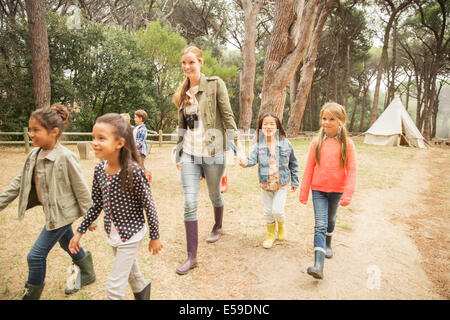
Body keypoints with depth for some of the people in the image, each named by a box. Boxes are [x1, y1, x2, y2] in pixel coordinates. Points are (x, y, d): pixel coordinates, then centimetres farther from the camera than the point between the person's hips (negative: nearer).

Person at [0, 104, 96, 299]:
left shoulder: (65, 157, -24)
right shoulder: (34, 155, -1)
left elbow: (81, 189, -18)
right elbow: (20, 182, 8)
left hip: (62, 212, -8)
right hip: (53, 212, 8)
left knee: (36, 255, -2)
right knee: (68, 245, 24)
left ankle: (32, 294, 20)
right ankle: (88, 275, 47)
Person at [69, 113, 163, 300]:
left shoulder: (133, 171, -27)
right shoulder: (99, 169, -8)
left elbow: (149, 205, -18)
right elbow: (96, 204, 4)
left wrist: (155, 237, -10)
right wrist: (80, 232, 7)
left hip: (131, 233, -6)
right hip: (112, 232, 7)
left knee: (114, 288, -1)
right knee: (129, 269, 30)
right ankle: (142, 289, 58)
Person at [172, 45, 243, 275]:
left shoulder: (215, 84, -3)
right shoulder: (183, 92, 12)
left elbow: (228, 117, -6)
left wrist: (239, 148, -11)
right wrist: (179, 153, 18)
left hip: (212, 151, -3)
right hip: (189, 153, 4)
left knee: (214, 194, 15)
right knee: (189, 202, -5)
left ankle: (217, 227, 47)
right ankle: (192, 256, 4)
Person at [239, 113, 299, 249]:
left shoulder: (285, 143, -7)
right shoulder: (258, 145, -6)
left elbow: (293, 163, 2)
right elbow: (252, 159, -18)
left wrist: (294, 182, 5)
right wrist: (246, 163, -41)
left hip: (281, 184, -2)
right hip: (265, 184, 2)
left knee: (277, 211, -9)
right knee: (268, 212, 13)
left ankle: (281, 224, 26)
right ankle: (271, 234, 36)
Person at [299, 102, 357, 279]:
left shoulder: (347, 143, -6)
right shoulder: (317, 142, -4)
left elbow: (351, 170, -5)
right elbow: (309, 168, 0)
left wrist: (348, 194, -13)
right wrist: (304, 192, 1)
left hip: (337, 190, 1)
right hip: (318, 190, 0)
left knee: (330, 220, 21)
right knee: (320, 225, -8)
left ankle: (327, 244, 48)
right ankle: (318, 265, -13)